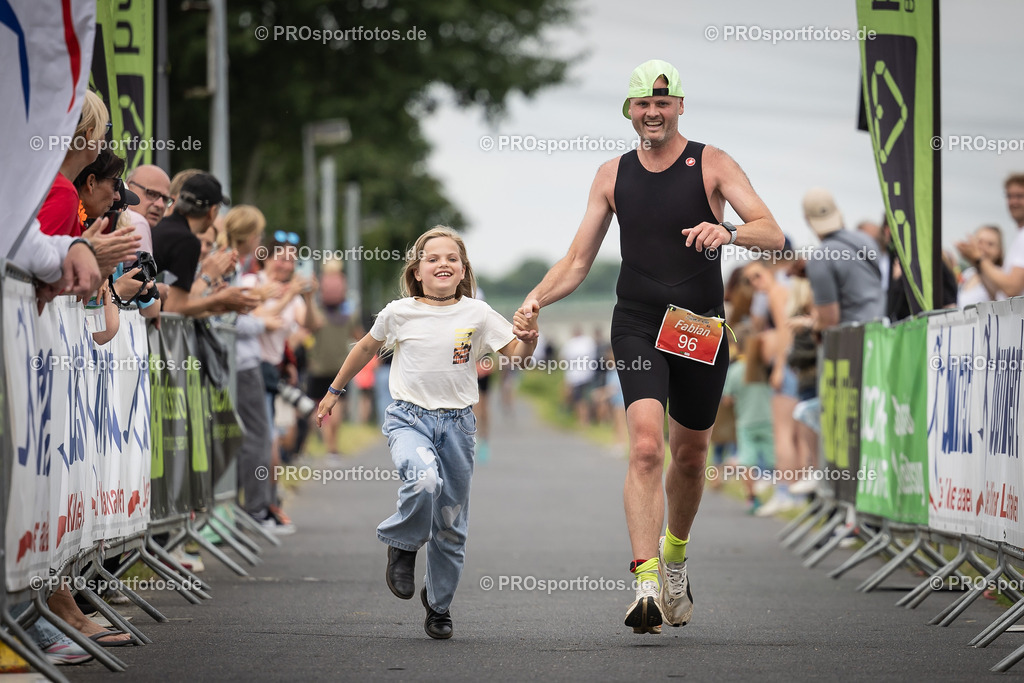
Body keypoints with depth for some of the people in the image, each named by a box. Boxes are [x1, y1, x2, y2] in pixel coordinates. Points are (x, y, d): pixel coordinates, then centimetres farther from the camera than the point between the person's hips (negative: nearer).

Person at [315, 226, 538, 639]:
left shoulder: (476, 314, -1)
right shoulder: (399, 313, -1)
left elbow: (517, 353, 1)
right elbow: (367, 348, 16)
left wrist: (528, 337, -22)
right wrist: (335, 391, 23)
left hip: (457, 422, 2)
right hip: (409, 418, -2)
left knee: (451, 524, 7)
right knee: (424, 480, -33)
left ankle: (439, 605, 26)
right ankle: (402, 545, -3)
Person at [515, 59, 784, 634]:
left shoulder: (712, 164, -1)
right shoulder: (614, 175, 8)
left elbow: (773, 234, -12)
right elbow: (578, 262, 10)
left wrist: (727, 232, -34)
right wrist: (536, 299, -8)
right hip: (637, 326, 0)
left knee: (689, 455, 13)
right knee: (646, 446, -19)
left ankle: (675, 555, 42)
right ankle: (648, 584, -27)